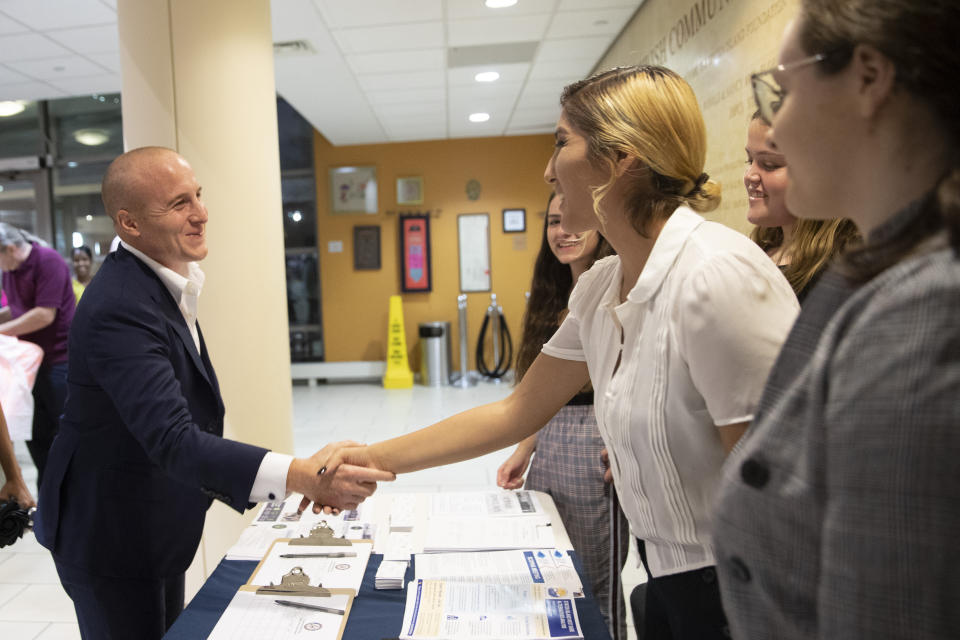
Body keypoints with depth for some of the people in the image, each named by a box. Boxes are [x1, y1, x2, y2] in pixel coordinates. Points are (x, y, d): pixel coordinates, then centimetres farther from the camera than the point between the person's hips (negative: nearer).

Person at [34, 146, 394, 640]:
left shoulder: (161, 282, 3)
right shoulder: (119, 306, -29)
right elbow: (172, 439, -38)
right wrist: (301, 475, -46)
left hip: (154, 526, 9)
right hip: (110, 539, -9)